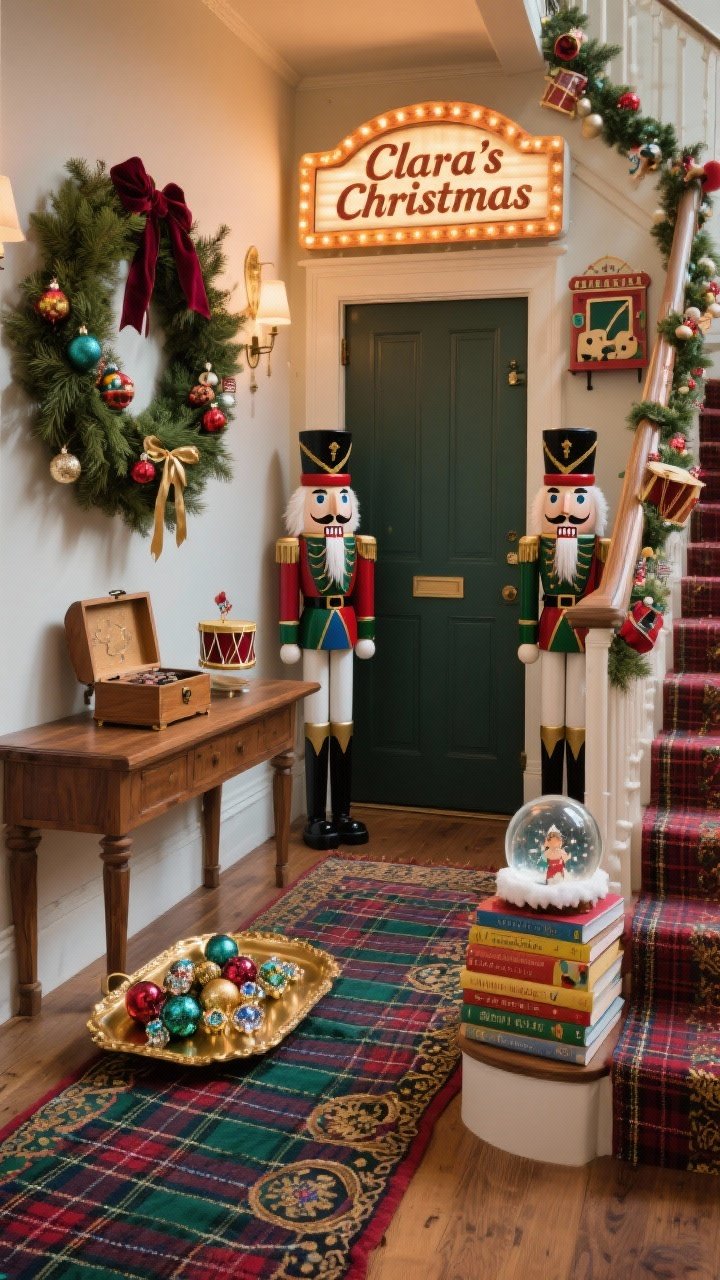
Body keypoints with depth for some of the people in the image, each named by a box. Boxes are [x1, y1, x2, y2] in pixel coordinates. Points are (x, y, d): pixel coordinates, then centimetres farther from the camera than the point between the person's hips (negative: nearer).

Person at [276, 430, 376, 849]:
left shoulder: (358, 545, 6)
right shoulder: (297, 546, -7)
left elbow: (365, 592, 9)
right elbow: (289, 595, -9)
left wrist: (367, 631, 7)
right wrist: (289, 638, -11)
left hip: (345, 629, 4)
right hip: (314, 628, -4)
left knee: (343, 721, 9)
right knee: (318, 721, 0)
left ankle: (343, 814, 18)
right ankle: (317, 818, 9)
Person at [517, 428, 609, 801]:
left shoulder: (598, 548, -2)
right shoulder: (535, 546, -1)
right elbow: (528, 595, 2)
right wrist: (527, 639, 1)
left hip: (585, 634, -1)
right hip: (550, 632, 1)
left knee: (578, 721, 5)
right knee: (551, 721, 7)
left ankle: (577, 806, 14)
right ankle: (549, 804, 16)